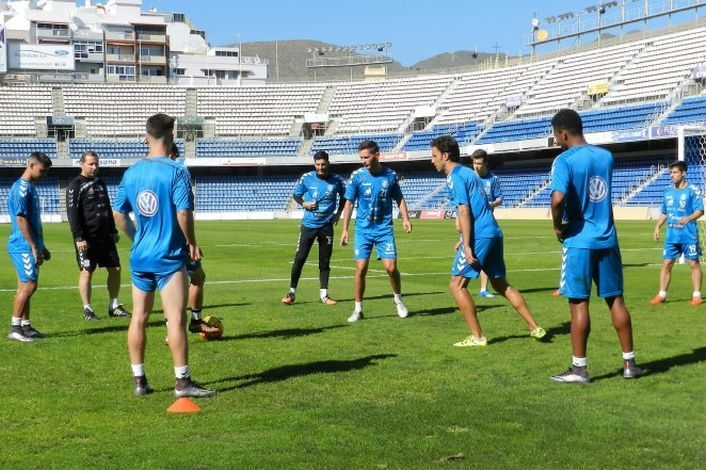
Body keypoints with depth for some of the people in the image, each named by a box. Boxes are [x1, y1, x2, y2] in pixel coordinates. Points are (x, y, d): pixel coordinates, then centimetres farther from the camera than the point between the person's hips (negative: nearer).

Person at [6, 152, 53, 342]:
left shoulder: (30, 188, 16)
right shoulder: (21, 188, -14)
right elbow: (21, 219, -19)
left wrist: (42, 247, 24)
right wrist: (34, 247, -19)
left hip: (30, 246, 10)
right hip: (24, 246, -10)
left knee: (25, 286, 11)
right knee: (29, 285, -10)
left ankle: (25, 326, 17)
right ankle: (15, 328, -5)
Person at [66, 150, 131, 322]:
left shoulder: (101, 183, 16)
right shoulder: (75, 185, -7)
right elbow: (72, 213, -13)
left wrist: (113, 231, 19)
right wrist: (78, 237, -20)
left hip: (105, 236, 7)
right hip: (87, 238, -7)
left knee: (115, 268, 5)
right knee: (86, 272, -3)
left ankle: (114, 306, 14)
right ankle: (87, 310, 5)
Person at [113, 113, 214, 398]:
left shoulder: (131, 173, 6)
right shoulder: (177, 172, -12)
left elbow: (119, 214, 12)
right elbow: (184, 213, -18)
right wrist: (192, 244, -3)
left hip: (140, 256, 6)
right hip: (169, 257, -6)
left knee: (139, 317, 11)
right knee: (176, 319, -3)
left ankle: (139, 381, 16)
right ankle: (182, 382, -1)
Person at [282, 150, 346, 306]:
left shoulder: (336, 180, -2)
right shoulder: (306, 178, -3)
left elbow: (343, 197, 16)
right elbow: (295, 194, 9)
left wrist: (338, 213, 5)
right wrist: (303, 203, -10)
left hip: (326, 226, 1)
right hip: (308, 225, -1)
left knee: (325, 262, 5)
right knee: (299, 259, -4)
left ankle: (324, 294, 14)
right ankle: (292, 293, 6)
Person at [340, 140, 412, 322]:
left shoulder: (390, 175, -1)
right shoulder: (357, 176, -3)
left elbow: (399, 198, 12)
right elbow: (349, 203, 2)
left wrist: (405, 218, -3)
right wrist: (345, 229, -2)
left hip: (385, 229, 0)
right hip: (363, 230, 0)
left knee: (391, 268, -6)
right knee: (361, 268, -5)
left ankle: (399, 300, 21)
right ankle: (358, 309, 9)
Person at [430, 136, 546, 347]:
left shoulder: (455, 176, -8)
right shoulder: (469, 172, 20)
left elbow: (465, 211, -17)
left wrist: (467, 245, -19)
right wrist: (466, 239, 27)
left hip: (479, 236, -9)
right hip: (494, 232, 10)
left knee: (457, 285, -2)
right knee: (502, 285, 17)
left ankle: (477, 336, -2)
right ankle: (535, 328, 17)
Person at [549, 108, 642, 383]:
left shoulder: (565, 160, -12)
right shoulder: (605, 156, 9)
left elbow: (558, 199, -26)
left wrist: (558, 226, -11)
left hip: (579, 242, -6)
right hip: (607, 239, 6)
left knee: (579, 303, -1)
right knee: (616, 300, 12)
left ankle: (579, 368, 4)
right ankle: (629, 363, 17)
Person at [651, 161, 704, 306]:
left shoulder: (693, 190, -5)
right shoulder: (668, 191, 11)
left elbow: (700, 210, -10)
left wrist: (689, 218, -28)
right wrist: (657, 227, 8)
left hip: (689, 234, -5)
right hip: (672, 234, 5)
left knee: (694, 263, 1)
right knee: (667, 263, 4)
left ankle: (696, 295, 8)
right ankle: (661, 295, 9)